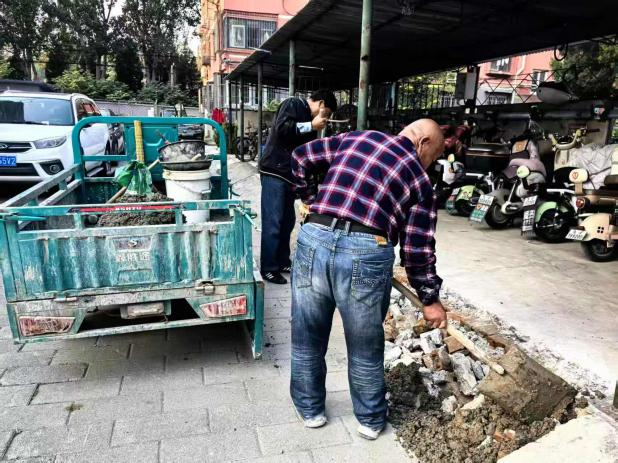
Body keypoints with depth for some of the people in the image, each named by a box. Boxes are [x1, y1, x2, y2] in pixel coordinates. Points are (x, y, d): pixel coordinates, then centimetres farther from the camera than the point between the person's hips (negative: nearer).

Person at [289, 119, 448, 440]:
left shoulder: (354, 138, 19)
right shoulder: (419, 180, 12)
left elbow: (300, 158, 20)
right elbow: (418, 249, 9)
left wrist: (310, 199, 30)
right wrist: (430, 299, 20)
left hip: (314, 240, 3)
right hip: (366, 255, -2)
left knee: (307, 340, 22)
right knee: (365, 349, 20)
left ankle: (310, 410, 43)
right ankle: (370, 420, 42)